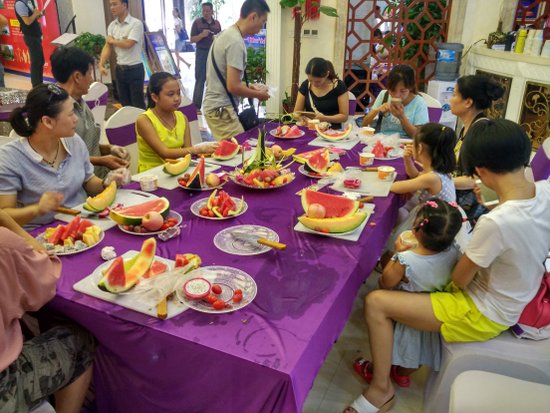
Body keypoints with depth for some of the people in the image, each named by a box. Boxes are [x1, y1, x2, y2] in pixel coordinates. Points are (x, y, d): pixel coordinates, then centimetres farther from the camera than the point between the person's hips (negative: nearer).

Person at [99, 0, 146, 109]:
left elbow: (128, 44, -21)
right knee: (124, 102, 14)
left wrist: (111, 40, -5)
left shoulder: (136, 24, -12)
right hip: (120, 69, 6)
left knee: (138, 103, 2)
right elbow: (107, 46, 3)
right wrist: (101, 65, -9)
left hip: (135, 69, -6)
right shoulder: (112, 25, 7)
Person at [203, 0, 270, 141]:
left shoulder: (226, 34, 12)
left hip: (216, 106, 10)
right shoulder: (236, 41, -17)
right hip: (221, 109, -10)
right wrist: (259, 95, -6)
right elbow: (233, 87, -21)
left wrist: (248, 87, 16)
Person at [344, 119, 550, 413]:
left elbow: (459, 280, -20)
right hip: (510, 299, 9)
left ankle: (381, 389, 10)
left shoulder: (496, 223, -37)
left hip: (482, 314, -8)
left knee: (375, 303, -10)